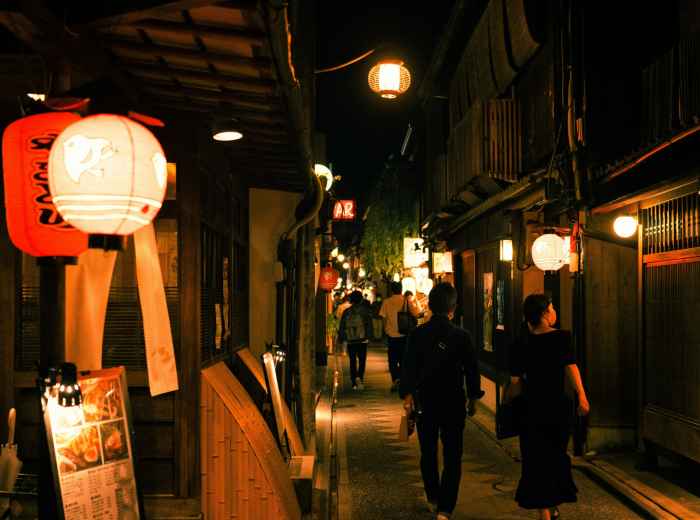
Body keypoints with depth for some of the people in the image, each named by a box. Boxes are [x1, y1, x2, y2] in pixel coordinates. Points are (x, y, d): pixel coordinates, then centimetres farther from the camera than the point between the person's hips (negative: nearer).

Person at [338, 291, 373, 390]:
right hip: (362, 340, -1)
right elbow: (369, 324, -3)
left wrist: (341, 338, 12)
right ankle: (359, 377, -20)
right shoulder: (365, 310, 1)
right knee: (362, 360, 3)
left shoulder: (346, 312, 5)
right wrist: (368, 336, 1)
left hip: (350, 340, 1)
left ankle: (354, 383, 6)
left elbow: (342, 327, 6)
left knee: (352, 361, 9)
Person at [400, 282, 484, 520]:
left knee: (428, 453, 19)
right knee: (452, 457, 3)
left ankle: (433, 500, 34)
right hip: (454, 402, -2)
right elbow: (472, 369, -2)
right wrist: (473, 398, 11)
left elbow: (408, 367, -6)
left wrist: (407, 395, 3)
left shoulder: (417, 335, -7)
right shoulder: (461, 336, -9)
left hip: (425, 402, 2)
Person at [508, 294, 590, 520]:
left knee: (537, 460, 8)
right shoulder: (562, 337, -7)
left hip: (532, 407, 0)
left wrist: (506, 400, 12)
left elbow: (515, 382, -5)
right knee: (556, 455, 19)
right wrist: (582, 397, -21)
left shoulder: (520, 345, -4)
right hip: (559, 404, 0)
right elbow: (571, 367, -18)